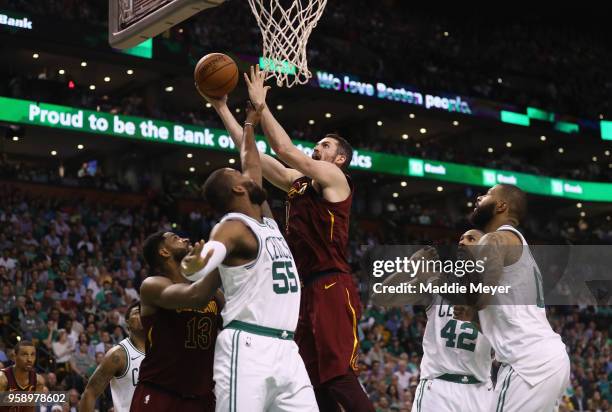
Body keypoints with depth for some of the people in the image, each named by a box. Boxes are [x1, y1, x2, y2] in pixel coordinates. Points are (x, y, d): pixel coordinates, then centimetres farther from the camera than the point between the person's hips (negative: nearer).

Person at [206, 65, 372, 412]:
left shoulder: (335, 177, -2)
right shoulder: (298, 182, 20)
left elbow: (284, 149, -13)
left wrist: (260, 104, -6)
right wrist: (222, 108, 18)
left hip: (332, 288, -8)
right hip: (307, 289, 9)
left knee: (340, 377, -17)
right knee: (317, 383, 6)